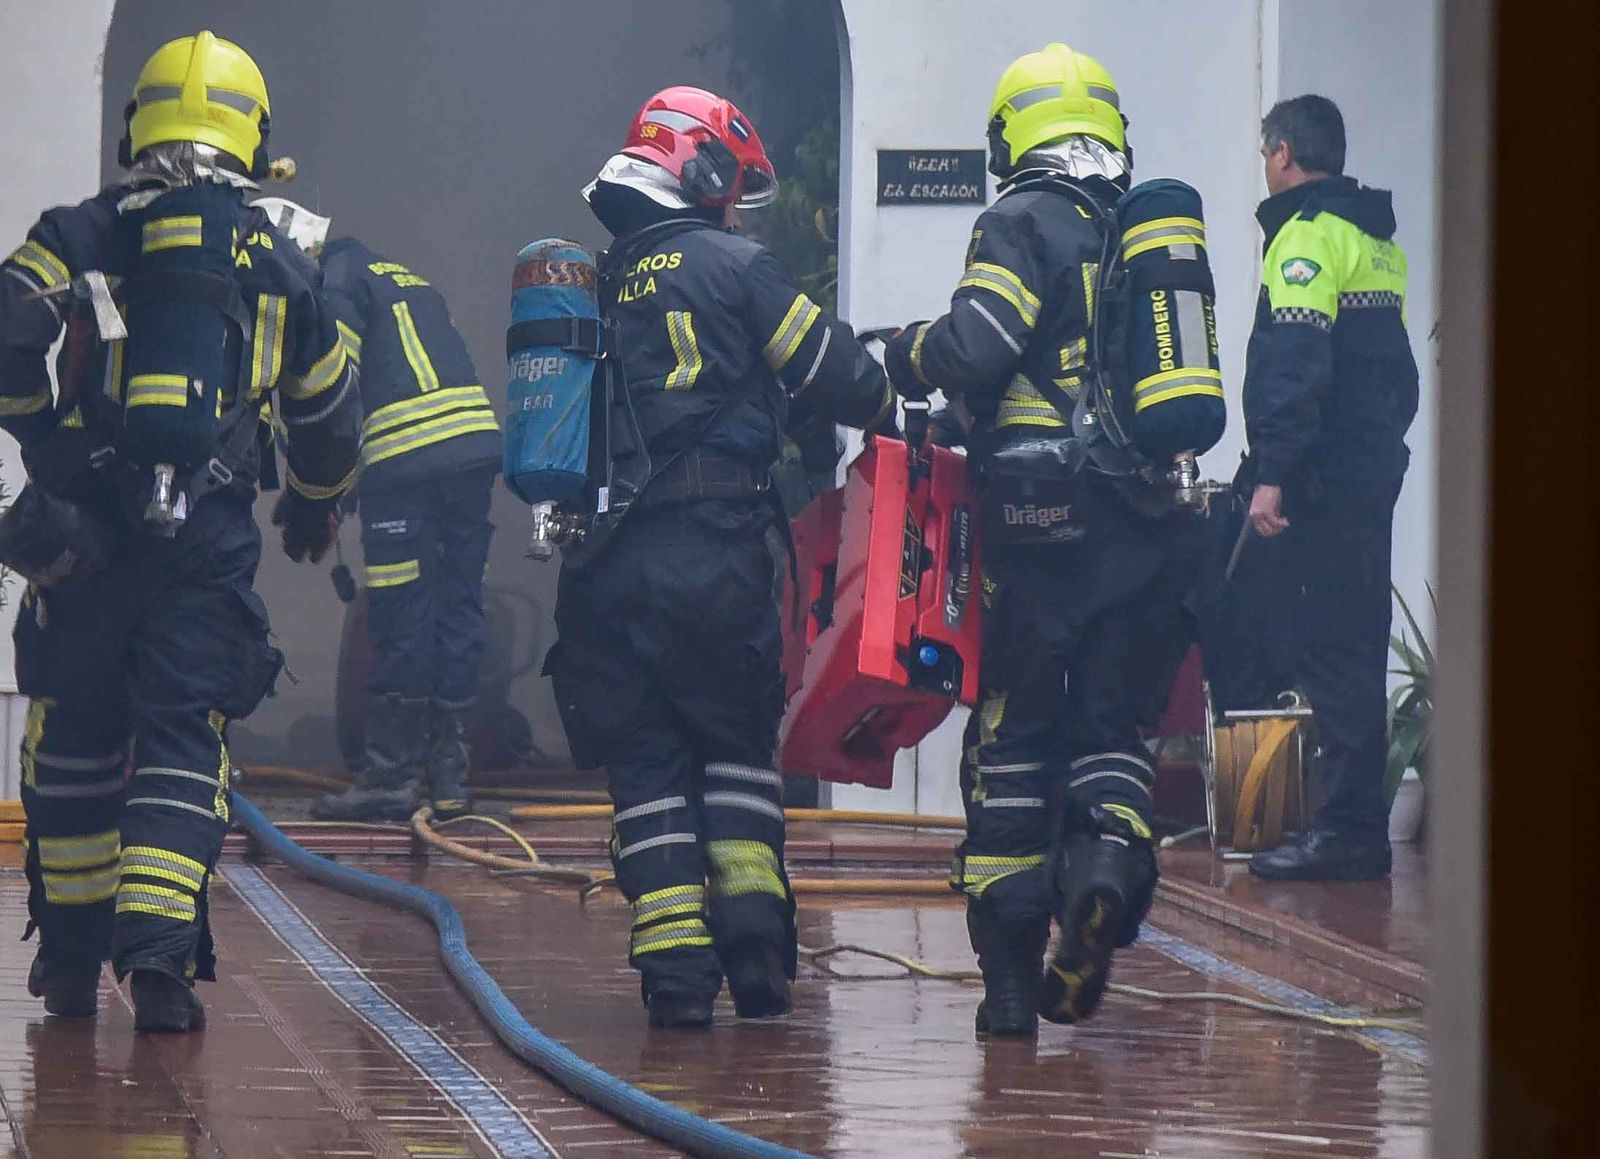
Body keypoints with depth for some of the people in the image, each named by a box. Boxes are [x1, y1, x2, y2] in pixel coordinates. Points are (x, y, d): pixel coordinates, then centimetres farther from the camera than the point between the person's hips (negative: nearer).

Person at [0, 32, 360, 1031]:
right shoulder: (280, 262, 14)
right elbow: (330, 411, 25)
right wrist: (316, 503, 44)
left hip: (89, 523, 0)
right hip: (212, 535, 0)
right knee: (185, 740, 0)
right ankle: (157, 950, -17)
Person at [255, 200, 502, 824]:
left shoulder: (338, 283, 0)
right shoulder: (403, 276, 26)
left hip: (408, 461, -8)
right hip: (478, 449, 8)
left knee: (401, 619, -3)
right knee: (457, 609, 9)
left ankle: (391, 772, 0)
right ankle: (446, 774, 12)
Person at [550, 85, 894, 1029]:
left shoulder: (599, 285, 15)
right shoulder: (732, 266, 0)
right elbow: (835, 372, 3)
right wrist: (897, 411, 21)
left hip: (600, 561, 4)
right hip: (710, 550, -4)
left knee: (645, 762, 6)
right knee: (736, 743, 11)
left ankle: (674, 960, -3)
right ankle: (752, 928, -2)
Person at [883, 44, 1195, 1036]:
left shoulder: (1022, 224, -3)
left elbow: (975, 351, -17)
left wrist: (911, 357, 5)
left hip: (1042, 517, -4)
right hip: (1149, 525, 4)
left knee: (1014, 736, 6)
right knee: (1113, 722, 11)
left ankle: (1011, 976, 4)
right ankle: (1108, 861, -20)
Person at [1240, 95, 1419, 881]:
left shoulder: (1308, 235, -12)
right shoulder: (1378, 239, 17)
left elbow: (1294, 366, -20)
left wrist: (1272, 473, -23)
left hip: (1325, 482, -9)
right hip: (1375, 475, 9)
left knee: (1329, 652, -8)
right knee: (1355, 650, 12)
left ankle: (1347, 831, -10)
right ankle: (1360, 828, 15)